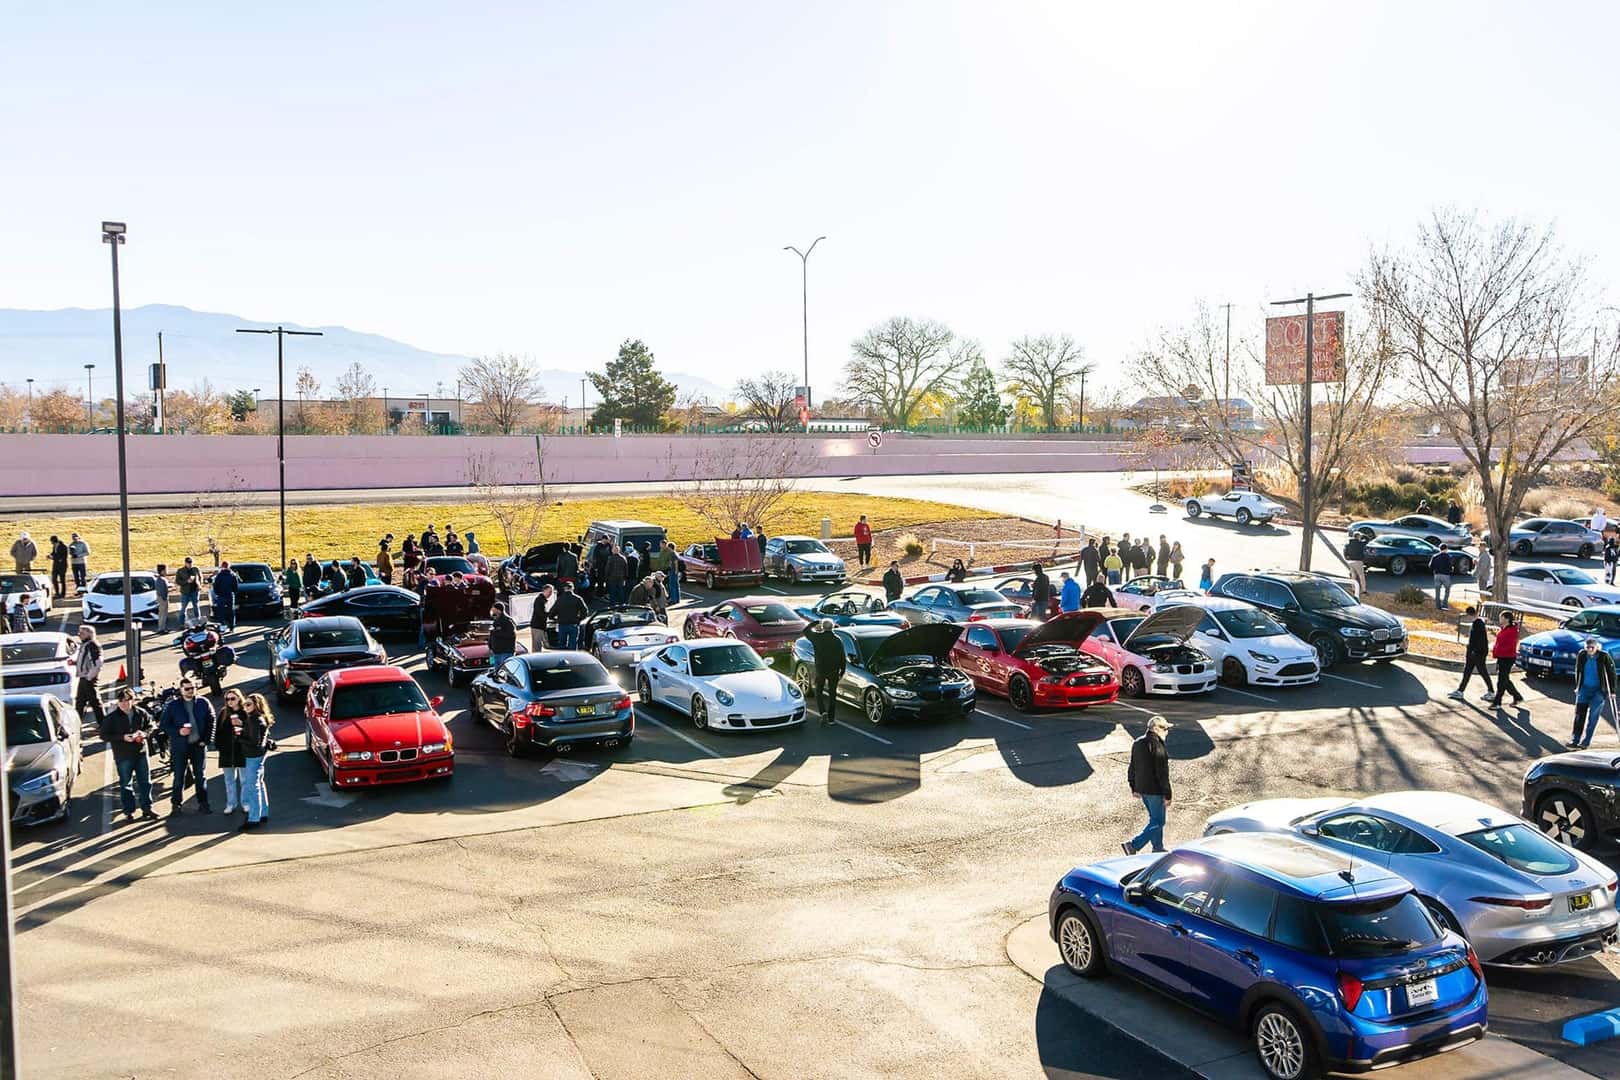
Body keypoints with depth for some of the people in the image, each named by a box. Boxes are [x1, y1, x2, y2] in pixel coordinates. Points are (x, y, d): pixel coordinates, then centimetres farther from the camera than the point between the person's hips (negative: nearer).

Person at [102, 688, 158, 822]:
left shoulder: (141, 713, 0)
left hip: (141, 753, 3)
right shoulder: (111, 717, -7)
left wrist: (144, 733, -9)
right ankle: (129, 812, 15)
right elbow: (104, 735, -7)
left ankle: (147, 809, 19)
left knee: (145, 782, 8)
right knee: (126, 785, 5)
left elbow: (149, 726, 13)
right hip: (123, 756, -2)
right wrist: (122, 737, -19)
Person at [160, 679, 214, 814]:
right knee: (179, 776, 4)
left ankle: (203, 803, 15)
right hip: (180, 746, -1)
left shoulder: (203, 703, 1)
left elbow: (211, 722, 4)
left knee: (201, 776, 7)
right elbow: (163, 724, 0)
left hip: (199, 745, 1)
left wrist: (207, 740, -4)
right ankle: (176, 803, 16)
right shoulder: (173, 705, -2)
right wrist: (178, 732, -15)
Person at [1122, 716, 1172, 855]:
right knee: (1157, 822, 0)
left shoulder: (1137, 743, 8)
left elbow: (1133, 768, 15)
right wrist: (1167, 796, -15)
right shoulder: (1157, 747, -20)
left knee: (1154, 818, 22)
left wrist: (1134, 788, 22)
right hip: (1155, 791, -9)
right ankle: (1133, 845, -9)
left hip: (1142, 789, 9)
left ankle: (1158, 848, 32)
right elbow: (1162, 774, -19)